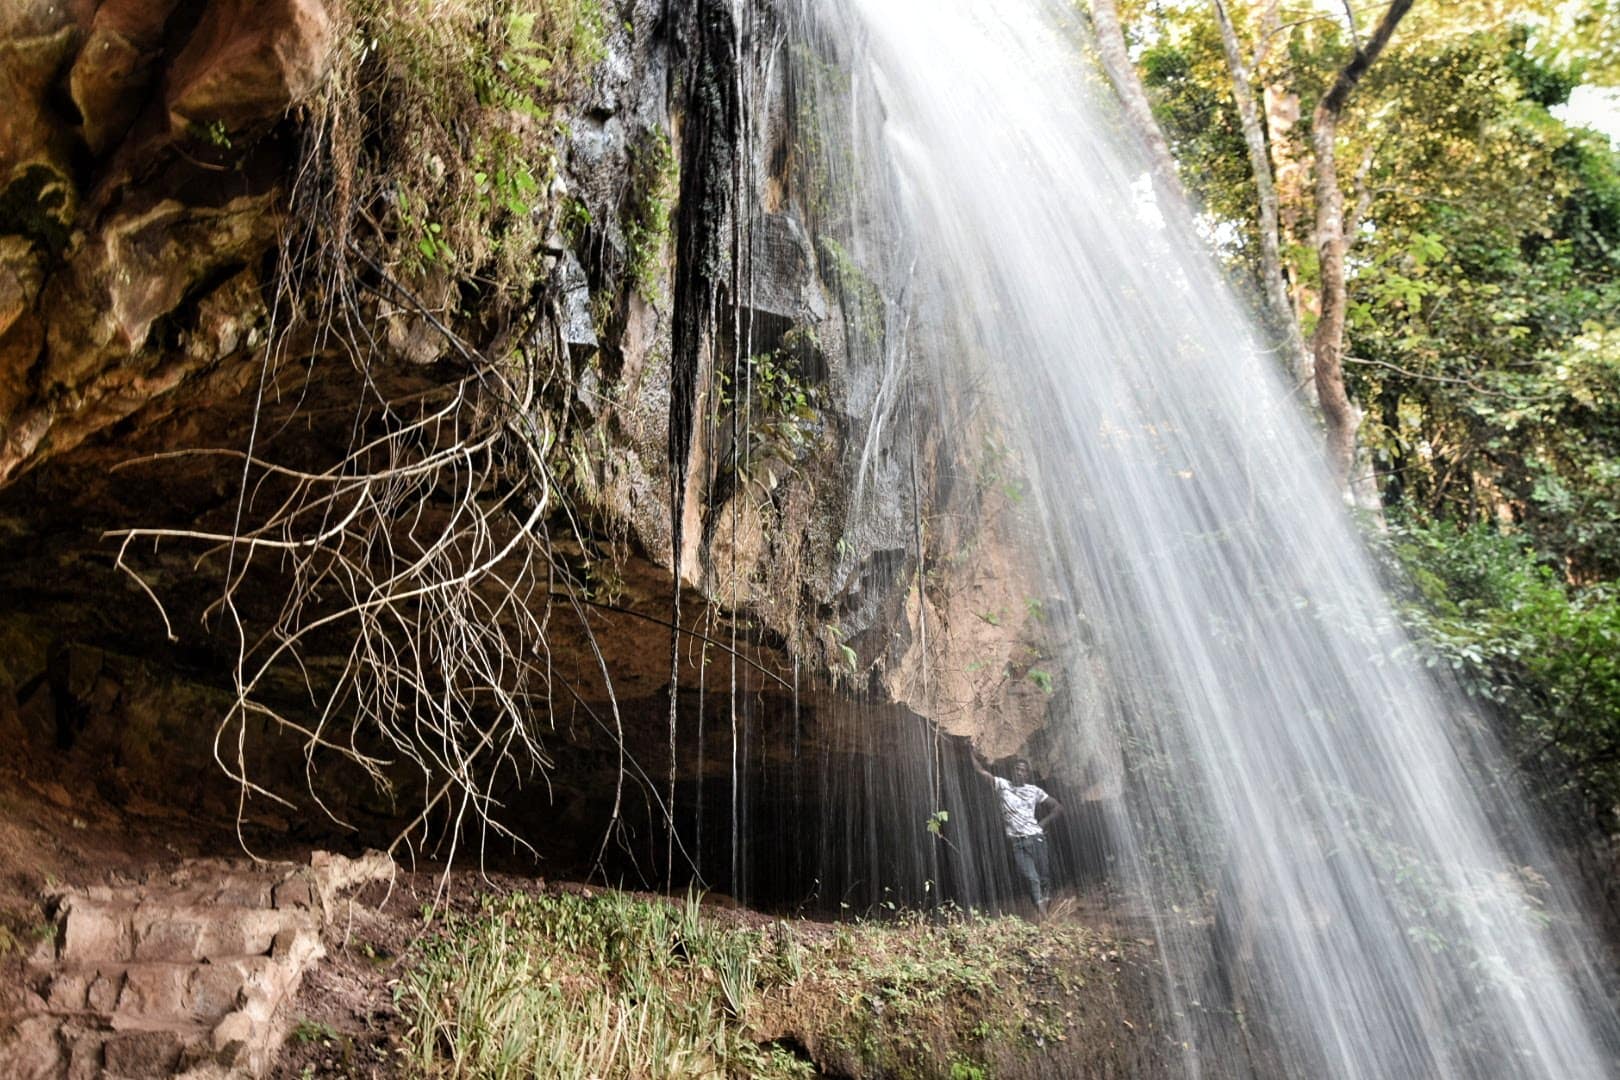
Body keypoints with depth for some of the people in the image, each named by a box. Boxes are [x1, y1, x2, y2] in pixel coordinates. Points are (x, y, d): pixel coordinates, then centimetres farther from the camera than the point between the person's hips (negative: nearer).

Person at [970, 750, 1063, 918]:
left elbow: (1058, 807, 13)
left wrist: (1043, 823, 5)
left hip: (1036, 838, 2)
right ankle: (1044, 916, -12)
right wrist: (972, 751, 4)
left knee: (1044, 875, 2)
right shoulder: (1003, 785, 6)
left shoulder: (1034, 791, 8)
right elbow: (980, 770, 6)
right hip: (1017, 842, -2)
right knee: (1031, 878, -11)